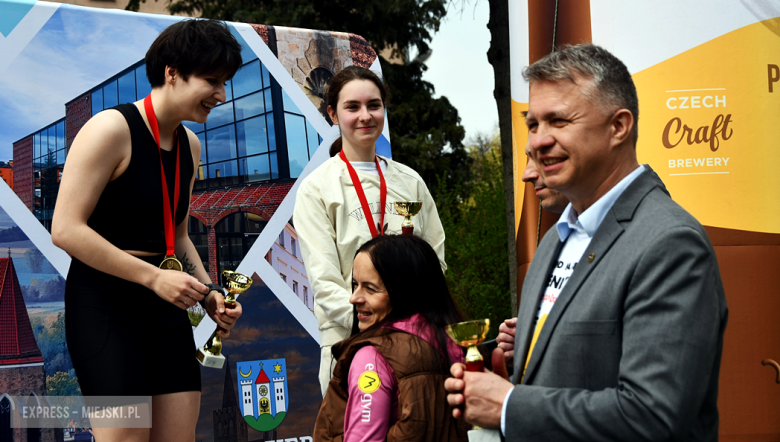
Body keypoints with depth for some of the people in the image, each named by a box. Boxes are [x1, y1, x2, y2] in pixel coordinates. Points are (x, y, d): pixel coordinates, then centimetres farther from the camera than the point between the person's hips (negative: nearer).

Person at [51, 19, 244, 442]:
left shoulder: (189, 145, 14)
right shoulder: (111, 129, -11)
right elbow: (66, 229, -18)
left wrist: (209, 293, 7)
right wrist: (154, 277, -19)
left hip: (165, 306, 8)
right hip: (104, 305, -8)